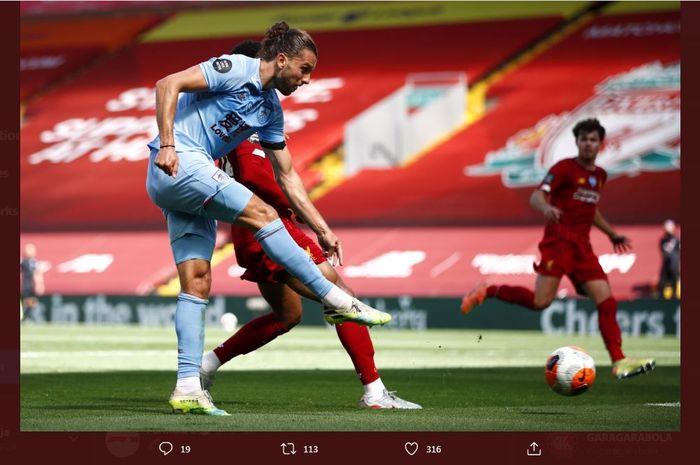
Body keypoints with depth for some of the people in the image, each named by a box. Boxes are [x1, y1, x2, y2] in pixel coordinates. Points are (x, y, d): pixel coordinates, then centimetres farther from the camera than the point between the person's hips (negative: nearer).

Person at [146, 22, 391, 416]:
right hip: (177, 163, -9)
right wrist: (167, 144, -24)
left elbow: (287, 176, 21)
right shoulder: (235, 70, -7)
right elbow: (168, 85, -15)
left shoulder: (271, 109, 17)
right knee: (261, 213, -15)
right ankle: (336, 300, -11)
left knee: (197, 281, 0)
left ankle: (188, 387, -5)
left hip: (194, 177, 9)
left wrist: (322, 229, 17)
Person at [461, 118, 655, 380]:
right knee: (541, 301, -18)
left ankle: (619, 362, -4)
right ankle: (487, 292, 1)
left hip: (582, 246, 7)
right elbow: (536, 197, -14)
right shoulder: (564, 168, -4)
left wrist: (612, 234, 33)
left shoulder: (600, 175, 18)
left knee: (607, 302, -4)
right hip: (559, 239, -7)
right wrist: (546, 208, -36)